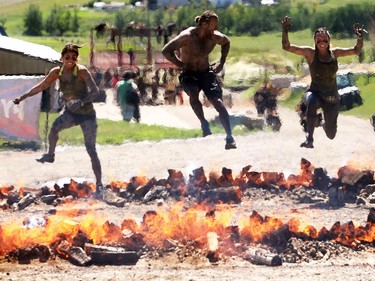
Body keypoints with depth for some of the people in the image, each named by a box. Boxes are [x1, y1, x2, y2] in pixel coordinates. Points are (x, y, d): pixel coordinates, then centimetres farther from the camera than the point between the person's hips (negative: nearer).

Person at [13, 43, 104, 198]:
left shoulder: (82, 71, -20)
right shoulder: (57, 72, -5)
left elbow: (95, 91, -27)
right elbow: (41, 87, 9)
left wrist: (81, 101, -44)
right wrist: (22, 97, 11)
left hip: (87, 114, -4)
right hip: (70, 112, 4)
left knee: (91, 149, -11)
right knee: (54, 128, -25)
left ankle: (99, 185, -8)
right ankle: (50, 155, 3)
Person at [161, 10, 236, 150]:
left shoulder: (215, 37, -8)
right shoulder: (187, 36, -22)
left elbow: (226, 42, 17)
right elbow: (166, 51, -21)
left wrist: (221, 63, 10)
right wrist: (181, 65, -18)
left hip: (206, 72, 3)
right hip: (189, 74, -3)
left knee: (218, 102, -15)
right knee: (193, 93, -36)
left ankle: (229, 138, -17)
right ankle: (204, 123, -15)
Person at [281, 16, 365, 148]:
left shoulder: (334, 53, 1)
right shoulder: (310, 53, -8)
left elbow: (356, 50, 9)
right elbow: (287, 47, -14)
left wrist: (360, 38, -10)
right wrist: (285, 32, -29)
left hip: (332, 97, 3)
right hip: (315, 92, -3)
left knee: (331, 135, 9)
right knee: (312, 102, -43)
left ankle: (325, 123, 48)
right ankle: (309, 139, -35)